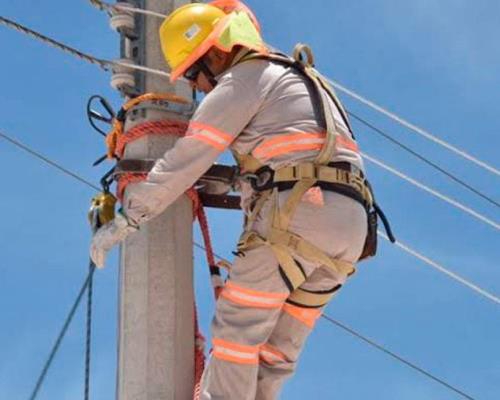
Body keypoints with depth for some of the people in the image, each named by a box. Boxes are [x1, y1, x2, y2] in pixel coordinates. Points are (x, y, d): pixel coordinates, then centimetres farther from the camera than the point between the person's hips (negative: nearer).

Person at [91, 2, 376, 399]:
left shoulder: (246, 77, 4)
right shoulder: (299, 80, 32)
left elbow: (188, 157, -1)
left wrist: (126, 219, 2)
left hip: (297, 216, -9)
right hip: (348, 226, 9)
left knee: (237, 329, 0)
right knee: (279, 347, 12)